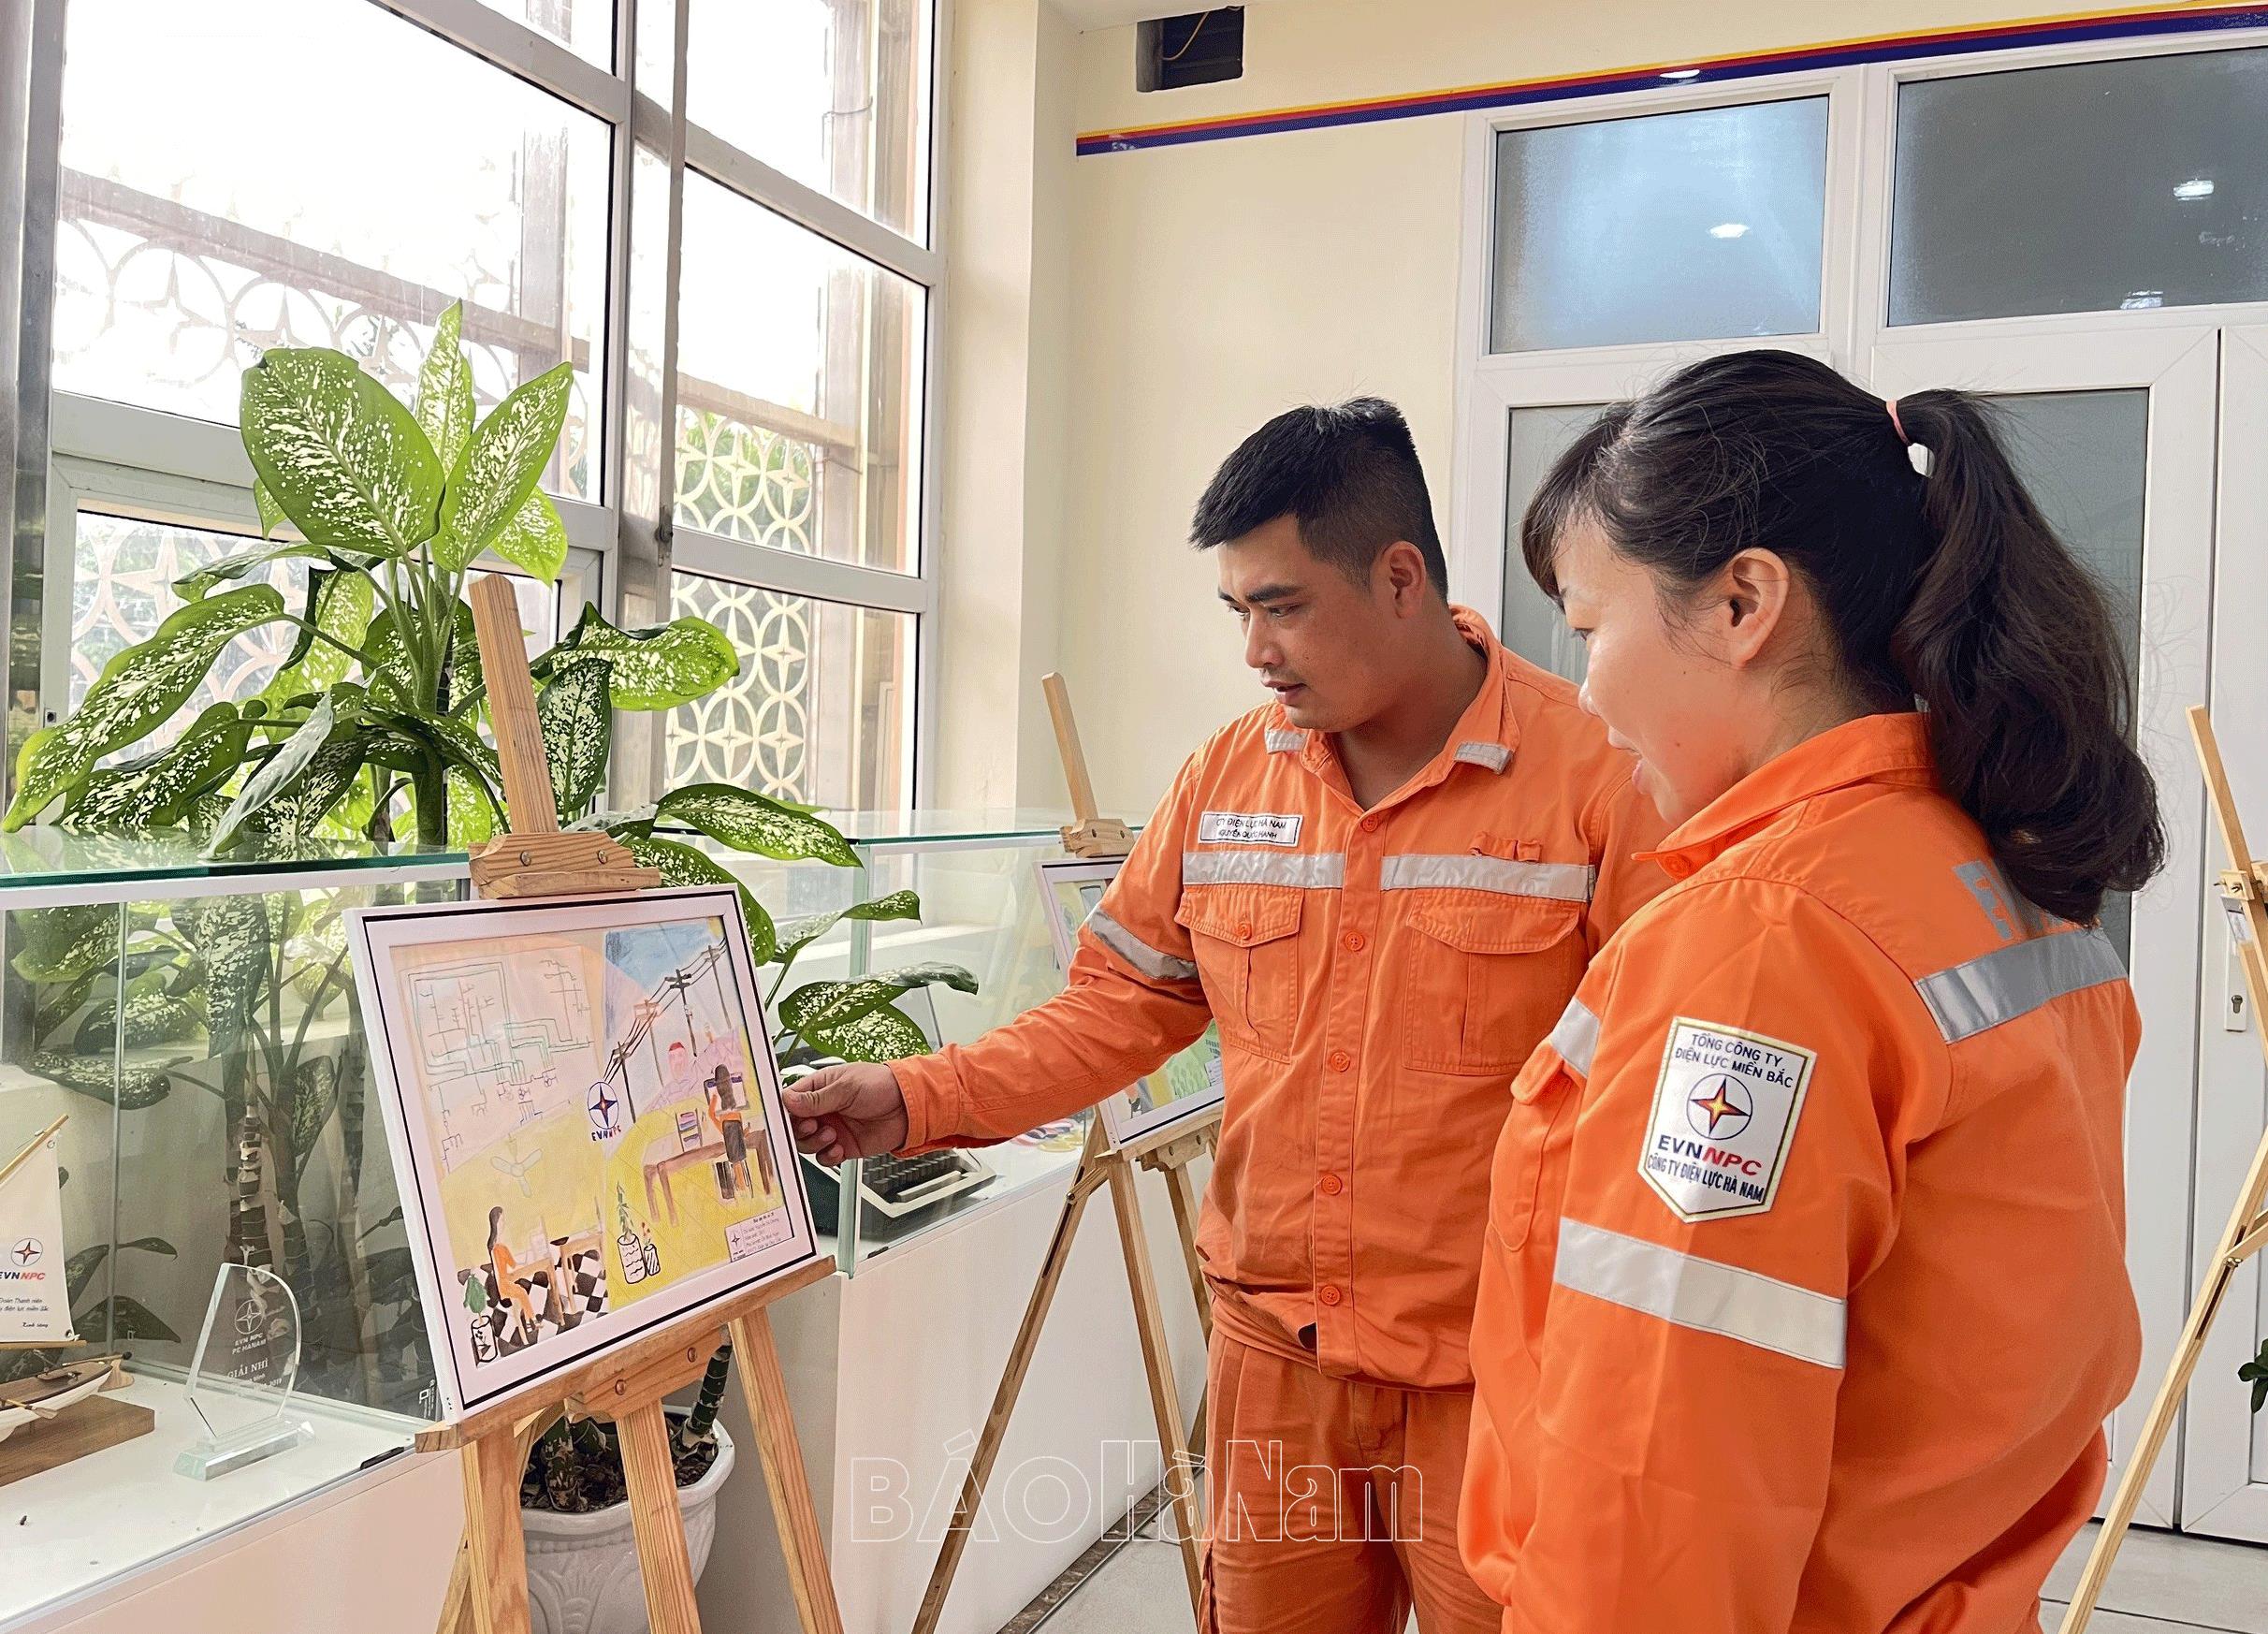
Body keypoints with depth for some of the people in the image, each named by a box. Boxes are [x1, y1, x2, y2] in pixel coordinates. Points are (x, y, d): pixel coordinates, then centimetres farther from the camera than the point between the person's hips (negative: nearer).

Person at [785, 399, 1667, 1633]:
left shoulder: (1594, 777, -13)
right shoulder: (1226, 780, 3)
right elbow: (1118, 1009, 7)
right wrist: (920, 1101, -4)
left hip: (1493, 1381, -4)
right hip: (1272, 1357, 4)